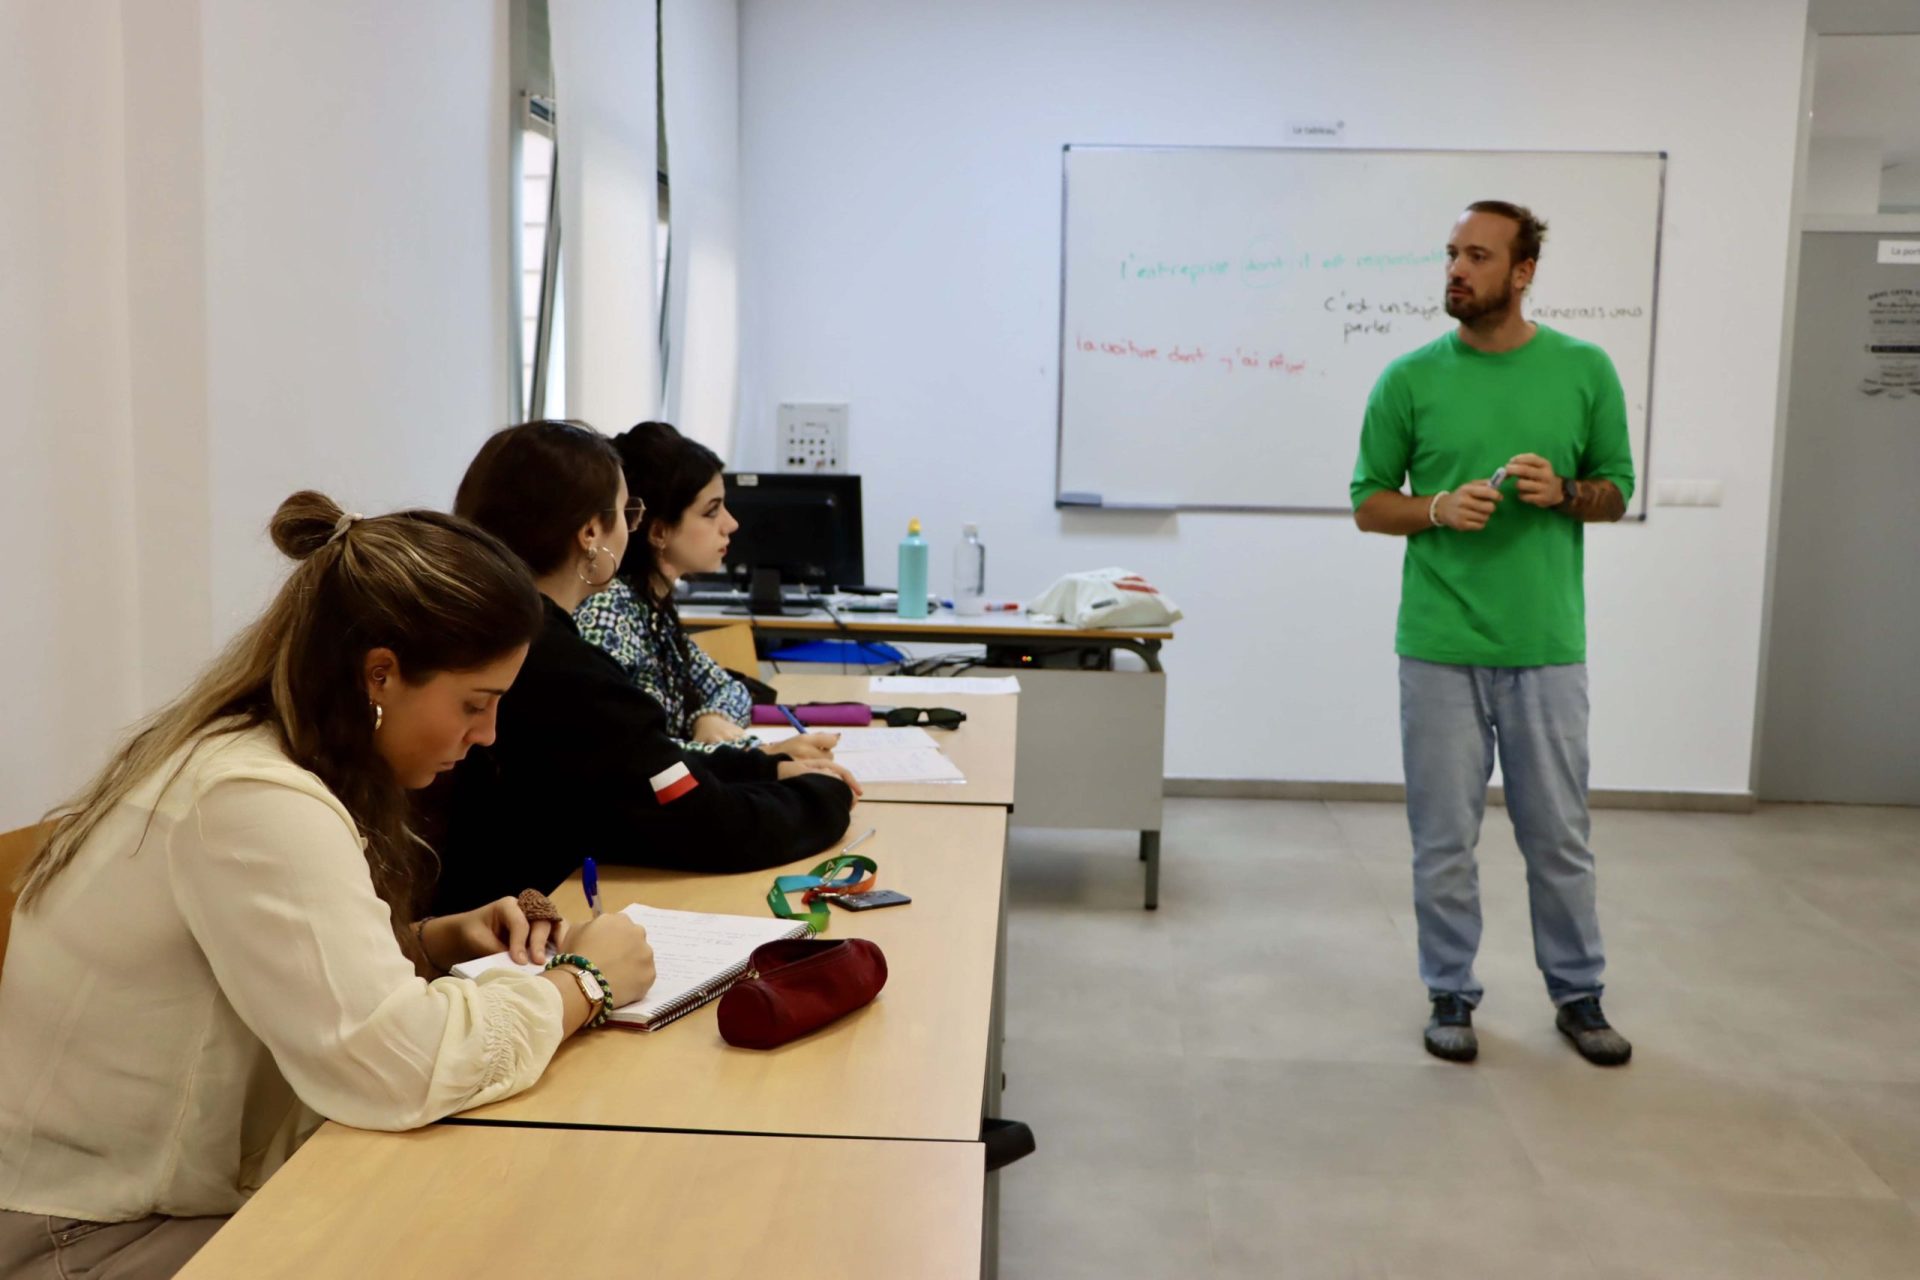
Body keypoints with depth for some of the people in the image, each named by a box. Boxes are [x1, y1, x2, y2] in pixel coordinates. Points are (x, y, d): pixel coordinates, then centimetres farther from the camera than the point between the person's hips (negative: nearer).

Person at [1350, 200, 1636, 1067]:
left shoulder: (1585, 370, 2)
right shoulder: (1410, 378, 0)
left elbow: (1617, 491, 10)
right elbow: (1369, 504, 6)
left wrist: (1564, 492, -12)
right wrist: (1439, 509, -14)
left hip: (1547, 647, 0)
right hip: (1440, 649, 0)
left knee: (1558, 834, 10)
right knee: (1443, 838, 7)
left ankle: (1578, 994, 27)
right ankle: (1451, 995, 23)